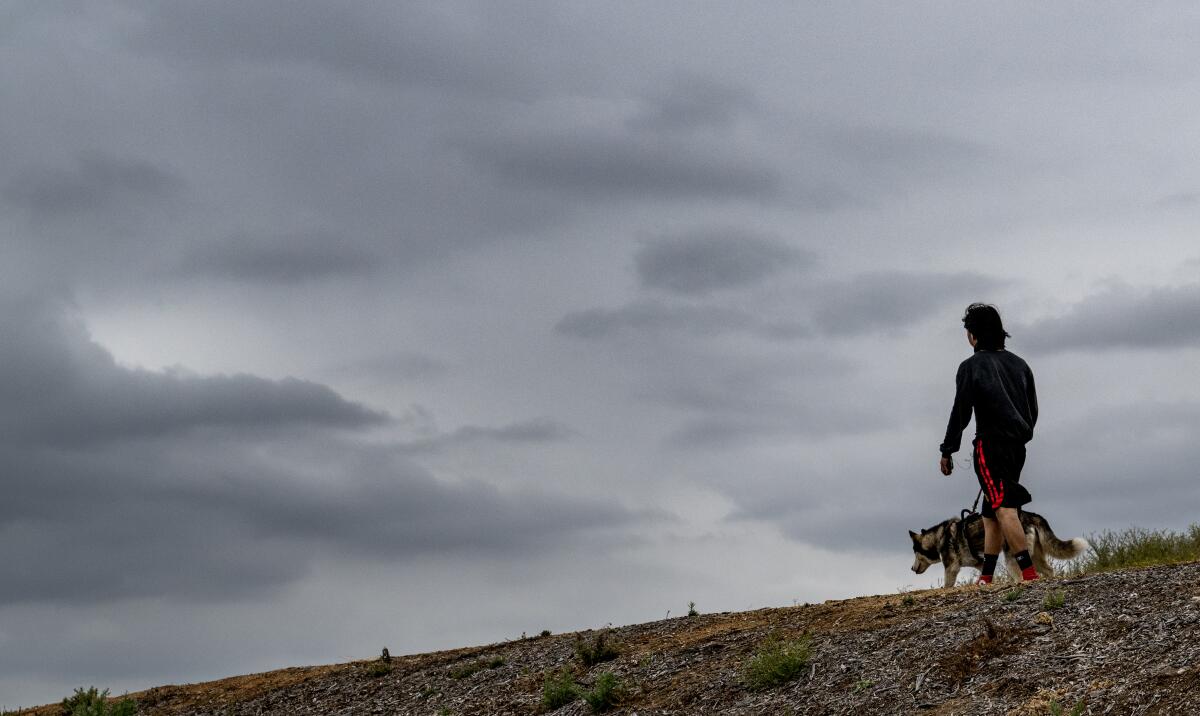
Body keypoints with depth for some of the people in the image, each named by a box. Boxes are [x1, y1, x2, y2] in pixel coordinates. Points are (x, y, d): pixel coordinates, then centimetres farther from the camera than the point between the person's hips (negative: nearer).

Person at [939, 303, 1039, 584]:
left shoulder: (971, 367, -6)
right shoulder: (1019, 364, 14)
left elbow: (961, 412, -9)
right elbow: (1033, 410, 17)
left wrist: (947, 451, -3)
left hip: (990, 445, -7)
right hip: (1017, 446, 7)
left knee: (1004, 508, -12)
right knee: (991, 511, 13)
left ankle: (1029, 572, -22)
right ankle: (986, 577, 13)